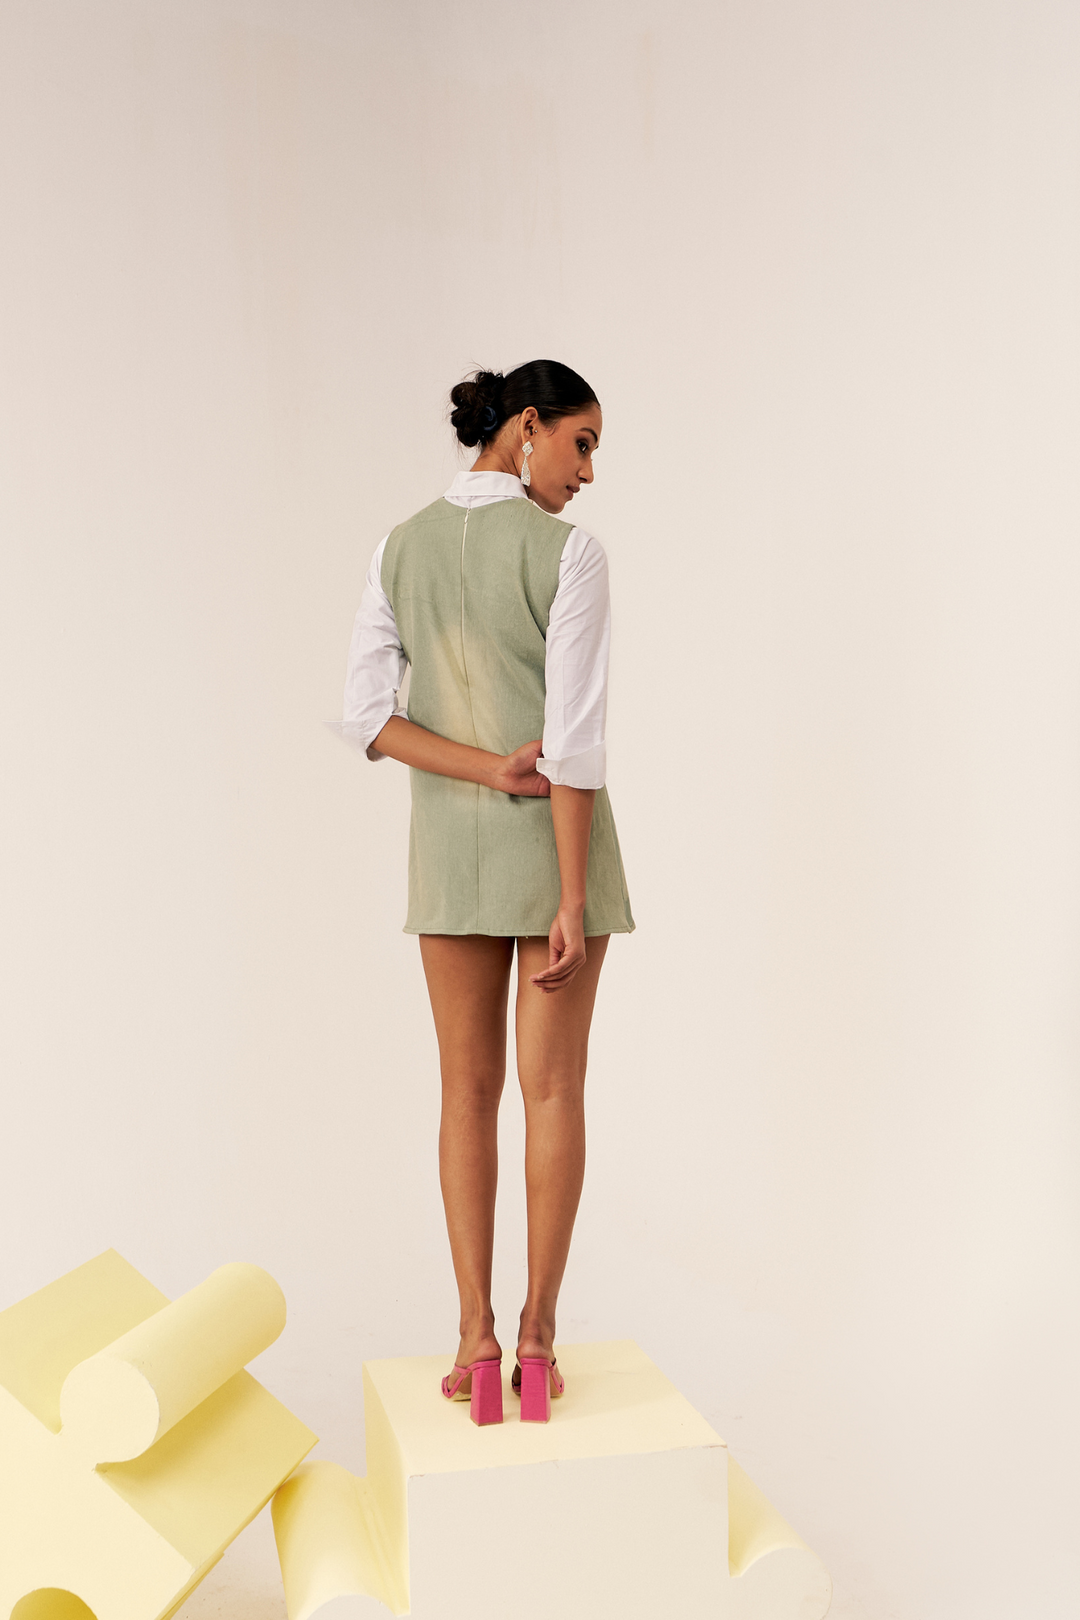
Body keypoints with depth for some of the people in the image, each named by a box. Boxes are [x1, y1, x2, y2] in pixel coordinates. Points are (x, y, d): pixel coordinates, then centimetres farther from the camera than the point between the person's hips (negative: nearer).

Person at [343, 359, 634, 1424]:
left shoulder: (398, 550, 3)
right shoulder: (570, 554, -13)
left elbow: (365, 714, -5)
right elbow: (575, 739, -18)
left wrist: (490, 773, -12)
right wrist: (574, 903, -16)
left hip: (450, 841, 3)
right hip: (558, 842, -3)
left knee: (469, 1090, 10)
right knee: (552, 1088, 6)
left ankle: (477, 1340, 7)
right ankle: (537, 1337, 8)